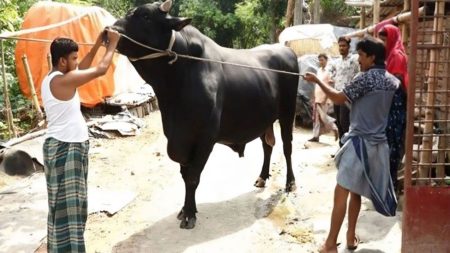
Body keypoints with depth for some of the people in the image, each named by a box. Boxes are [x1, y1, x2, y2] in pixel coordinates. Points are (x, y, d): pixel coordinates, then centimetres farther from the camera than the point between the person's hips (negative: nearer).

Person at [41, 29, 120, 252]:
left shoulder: (51, 79, 11)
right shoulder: (63, 81, -18)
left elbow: (83, 68, 20)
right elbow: (100, 69, -15)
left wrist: (99, 42, 17)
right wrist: (113, 43, -2)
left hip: (64, 146, 10)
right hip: (65, 148, -10)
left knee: (64, 203, 18)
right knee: (68, 205, -4)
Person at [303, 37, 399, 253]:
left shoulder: (366, 78, -13)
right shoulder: (392, 81, 8)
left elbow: (339, 98, -10)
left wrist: (317, 81, -1)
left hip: (360, 142, -8)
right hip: (378, 143, 8)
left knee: (341, 192, -4)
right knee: (356, 190, 19)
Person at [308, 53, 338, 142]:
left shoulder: (328, 71, -10)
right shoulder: (318, 70, 13)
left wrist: (325, 98, -18)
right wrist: (314, 96, 13)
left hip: (323, 99, -7)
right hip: (317, 98, 8)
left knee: (323, 117, -5)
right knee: (316, 118, 6)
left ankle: (334, 129, 14)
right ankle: (316, 136, 9)